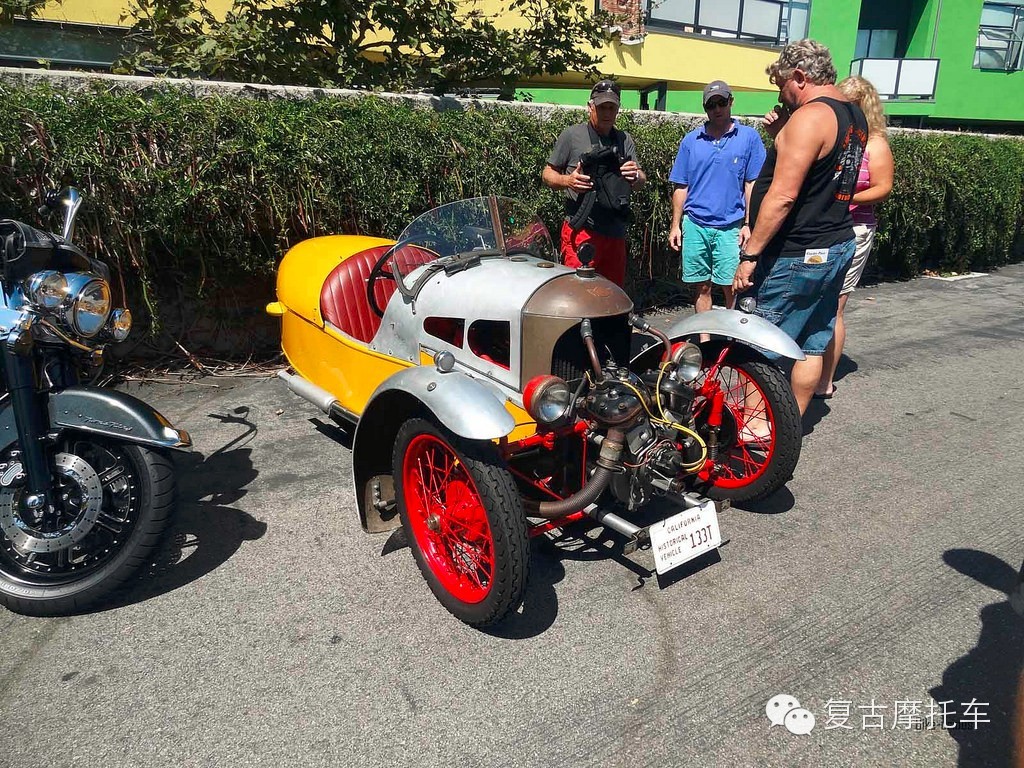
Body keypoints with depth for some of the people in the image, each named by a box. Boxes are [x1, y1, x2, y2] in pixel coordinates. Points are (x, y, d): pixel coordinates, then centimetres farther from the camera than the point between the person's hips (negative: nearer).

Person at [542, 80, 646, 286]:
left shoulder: (625, 140, 19)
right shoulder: (572, 135, 4)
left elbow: (642, 179, 16)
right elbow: (547, 174, 6)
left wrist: (636, 175, -8)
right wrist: (567, 180, -16)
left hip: (616, 232, 5)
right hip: (582, 230, -5)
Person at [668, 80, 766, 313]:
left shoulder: (749, 137, 4)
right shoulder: (691, 140, 9)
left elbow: (752, 184, 2)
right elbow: (681, 187, 11)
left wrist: (748, 224, -5)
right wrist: (675, 225, 6)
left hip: (731, 226, -2)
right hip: (695, 224, 2)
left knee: (731, 288, -4)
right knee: (702, 287, 8)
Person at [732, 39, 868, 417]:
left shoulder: (809, 117, -16)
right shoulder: (855, 116, 14)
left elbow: (783, 195, -23)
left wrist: (749, 255, -21)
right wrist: (783, 138, 8)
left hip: (797, 255, -10)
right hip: (838, 247, 10)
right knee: (812, 345, 13)